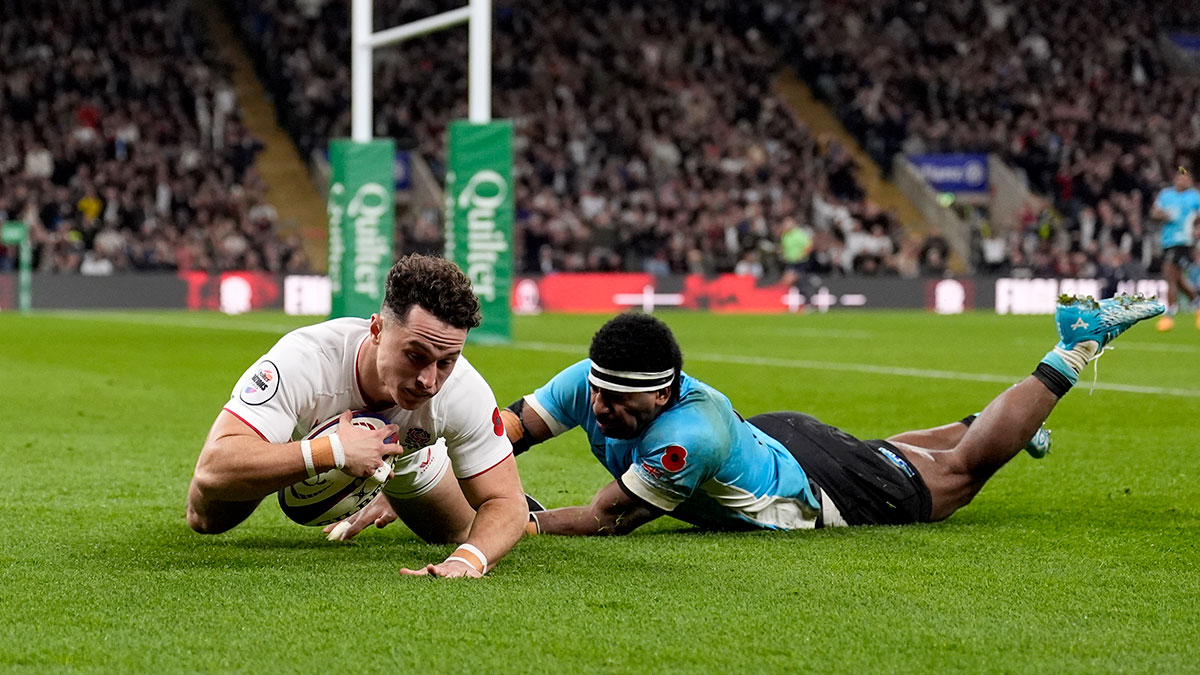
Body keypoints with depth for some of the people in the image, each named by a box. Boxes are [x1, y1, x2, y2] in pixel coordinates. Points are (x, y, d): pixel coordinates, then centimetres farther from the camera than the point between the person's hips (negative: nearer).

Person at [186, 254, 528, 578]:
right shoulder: (302, 361, -50)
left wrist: (468, 559, -56)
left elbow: (506, 502, -33)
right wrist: (332, 452, -64)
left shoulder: (465, 390, -41)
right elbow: (212, 468, -56)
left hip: (406, 460, 2)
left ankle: (388, 503, 44)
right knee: (206, 520, 5)